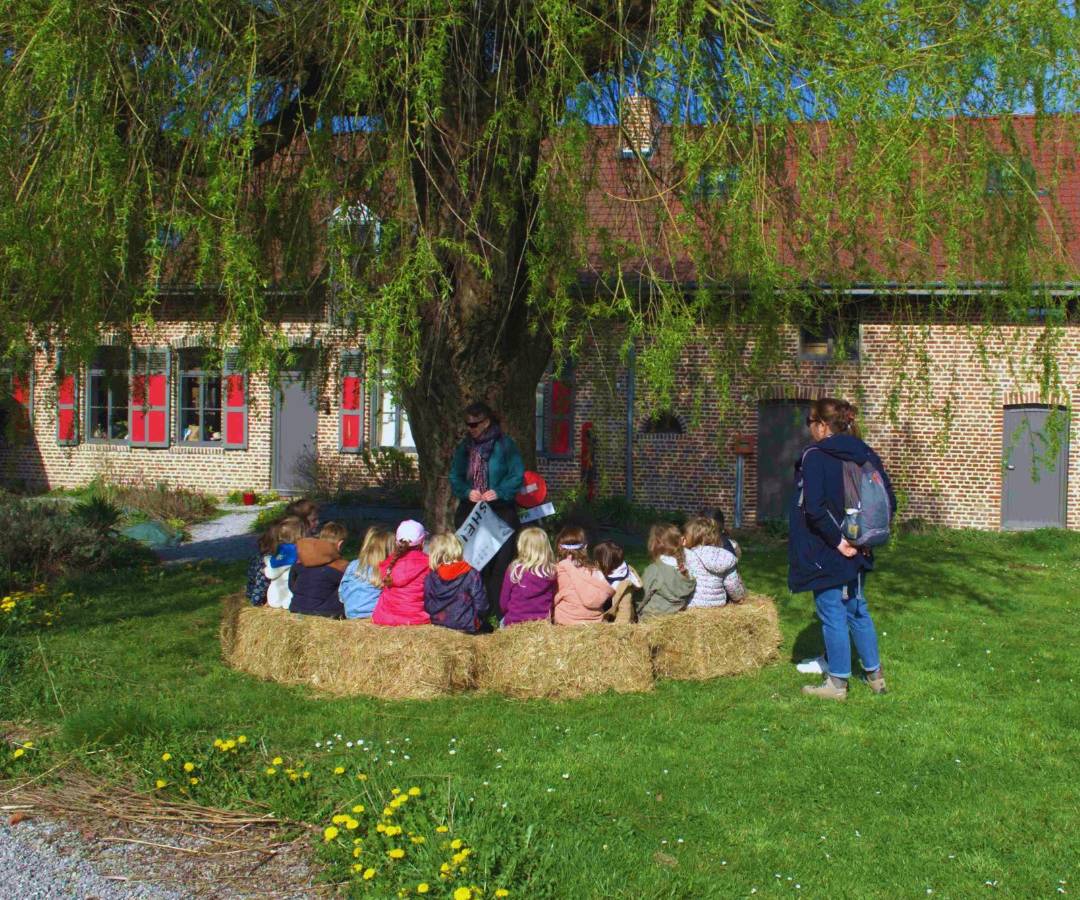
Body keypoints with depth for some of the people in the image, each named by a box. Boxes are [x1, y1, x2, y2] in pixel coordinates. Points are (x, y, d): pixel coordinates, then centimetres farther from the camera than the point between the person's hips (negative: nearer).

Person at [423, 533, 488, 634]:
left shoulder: (430, 578, -2)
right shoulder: (471, 575, -10)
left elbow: (427, 607, 4)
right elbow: (481, 604, -9)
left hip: (438, 626, 4)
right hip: (467, 628, -4)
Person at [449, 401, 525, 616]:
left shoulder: (504, 445, -3)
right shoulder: (464, 447, 11)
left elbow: (518, 476, -5)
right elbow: (455, 477, 11)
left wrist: (499, 492, -19)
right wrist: (467, 492, -9)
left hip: (501, 511, -4)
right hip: (470, 512, 4)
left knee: (501, 563, -7)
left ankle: (501, 610, -2)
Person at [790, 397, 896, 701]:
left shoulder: (814, 456, -15)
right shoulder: (866, 455, 6)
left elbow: (813, 508, -24)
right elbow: (889, 501, 7)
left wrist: (836, 541, -17)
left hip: (825, 553, -7)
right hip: (857, 551, 7)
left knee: (832, 615, 4)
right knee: (858, 610, 20)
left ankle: (837, 683, 14)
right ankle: (875, 674, 30)